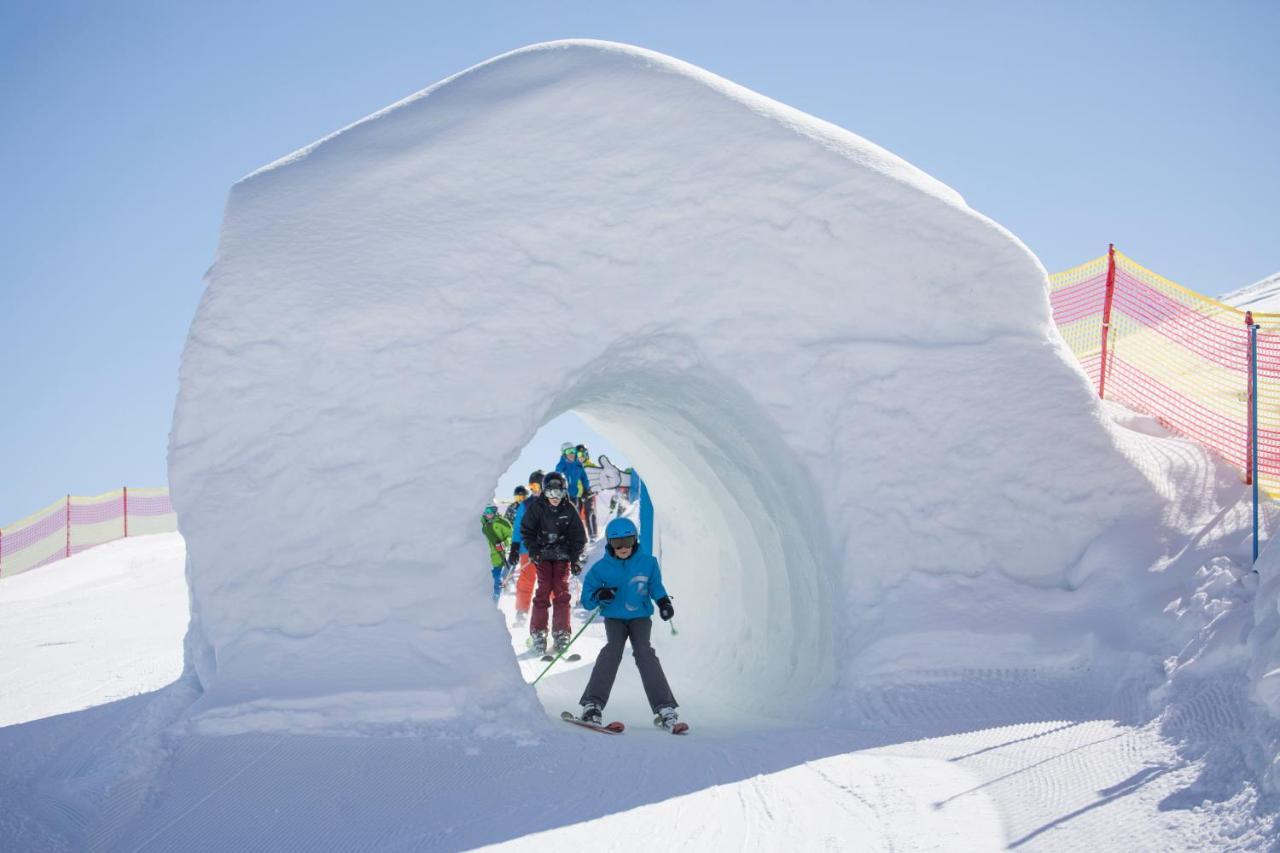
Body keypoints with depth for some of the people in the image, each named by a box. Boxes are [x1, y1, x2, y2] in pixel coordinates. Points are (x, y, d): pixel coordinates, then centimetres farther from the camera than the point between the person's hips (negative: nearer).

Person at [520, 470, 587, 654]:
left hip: (562, 556, 1)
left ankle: (561, 633, 2)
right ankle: (537, 634, -2)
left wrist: (575, 558, -1)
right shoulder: (536, 507, -7)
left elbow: (579, 535, 4)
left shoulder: (569, 509, -4)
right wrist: (533, 550, -10)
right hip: (542, 555, -1)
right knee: (543, 592, -7)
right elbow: (526, 530, 0)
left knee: (561, 592, -3)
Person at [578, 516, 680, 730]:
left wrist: (664, 602, -3)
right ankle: (593, 704, -27)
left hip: (640, 617, 0)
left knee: (644, 652, -22)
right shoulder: (601, 568, -5)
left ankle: (665, 708, -25)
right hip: (614, 618, 0)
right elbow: (587, 598, -1)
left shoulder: (647, 562, -2)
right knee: (612, 650, -25)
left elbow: (655, 586, 16)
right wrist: (600, 595, -23)